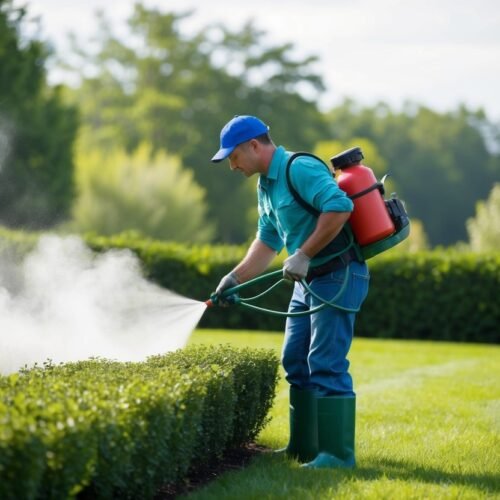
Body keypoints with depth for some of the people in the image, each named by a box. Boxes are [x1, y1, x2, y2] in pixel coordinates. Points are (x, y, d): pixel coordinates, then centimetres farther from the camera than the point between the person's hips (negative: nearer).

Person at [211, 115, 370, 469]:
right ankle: (304, 446, 20)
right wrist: (236, 278, 14)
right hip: (308, 280, 11)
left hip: (338, 276, -11)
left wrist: (303, 255, -26)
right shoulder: (266, 184, 15)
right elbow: (268, 240, 24)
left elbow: (340, 206, -30)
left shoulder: (299, 169, -17)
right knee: (295, 361, 12)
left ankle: (338, 453, -10)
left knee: (327, 364, -12)